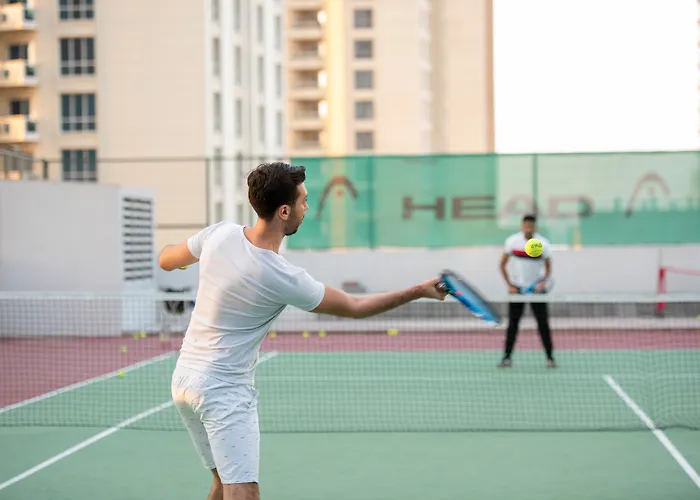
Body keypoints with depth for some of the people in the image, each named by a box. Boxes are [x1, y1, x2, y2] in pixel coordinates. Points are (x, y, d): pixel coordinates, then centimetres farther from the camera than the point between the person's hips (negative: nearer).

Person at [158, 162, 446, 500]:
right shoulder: (283, 278, -21)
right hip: (224, 390, -8)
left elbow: (167, 260, 14)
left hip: (184, 379, 8)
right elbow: (353, 307, -9)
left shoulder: (220, 233, -5)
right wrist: (419, 291, -2)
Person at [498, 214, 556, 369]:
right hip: (516, 288, 1)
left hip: (536, 288, -1)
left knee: (543, 323, -5)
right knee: (513, 324, 1)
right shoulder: (512, 241, -7)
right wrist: (509, 285, -6)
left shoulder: (543, 244, -9)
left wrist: (543, 281, -20)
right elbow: (502, 265, 2)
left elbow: (548, 267, -1)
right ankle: (507, 357, 8)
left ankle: (550, 357, 0)